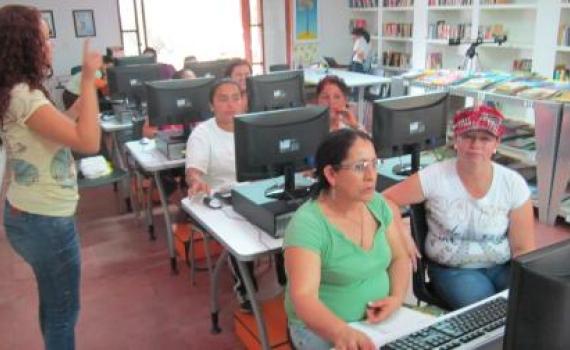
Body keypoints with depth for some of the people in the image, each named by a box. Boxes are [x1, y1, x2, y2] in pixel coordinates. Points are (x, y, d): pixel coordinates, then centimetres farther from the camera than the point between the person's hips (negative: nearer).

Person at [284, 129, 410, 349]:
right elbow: (303, 297, -28)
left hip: (379, 319, 5)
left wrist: (397, 298, -8)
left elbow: (399, 258, 9)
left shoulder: (377, 204, 0)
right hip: (322, 329, -5)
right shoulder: (307, 224, -21)